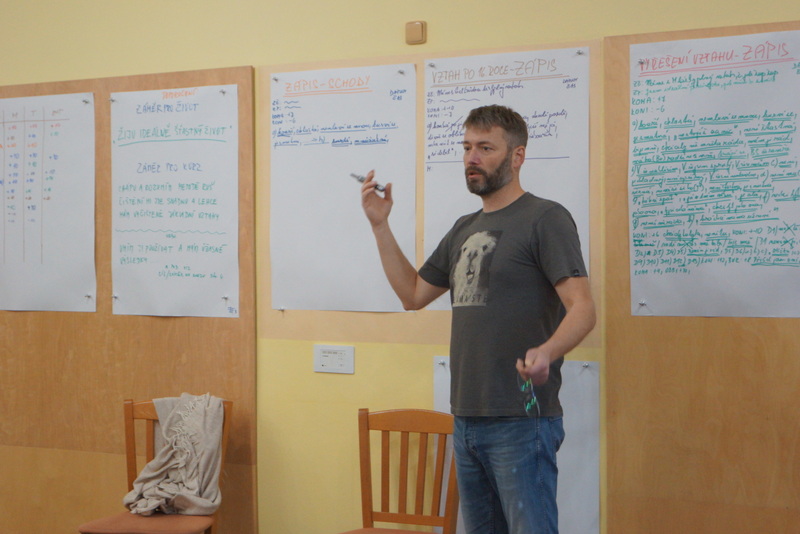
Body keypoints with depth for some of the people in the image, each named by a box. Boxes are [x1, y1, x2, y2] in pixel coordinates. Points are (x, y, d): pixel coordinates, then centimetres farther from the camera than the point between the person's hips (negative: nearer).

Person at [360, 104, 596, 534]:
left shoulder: (545, 218, -7)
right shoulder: (464, 229, 18)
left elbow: (583, 307, -17)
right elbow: (413, 294, 20)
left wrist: (546, 352, -38)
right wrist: (380, 225, 13)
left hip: (521, 421, -8)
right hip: (466, 419, 8)